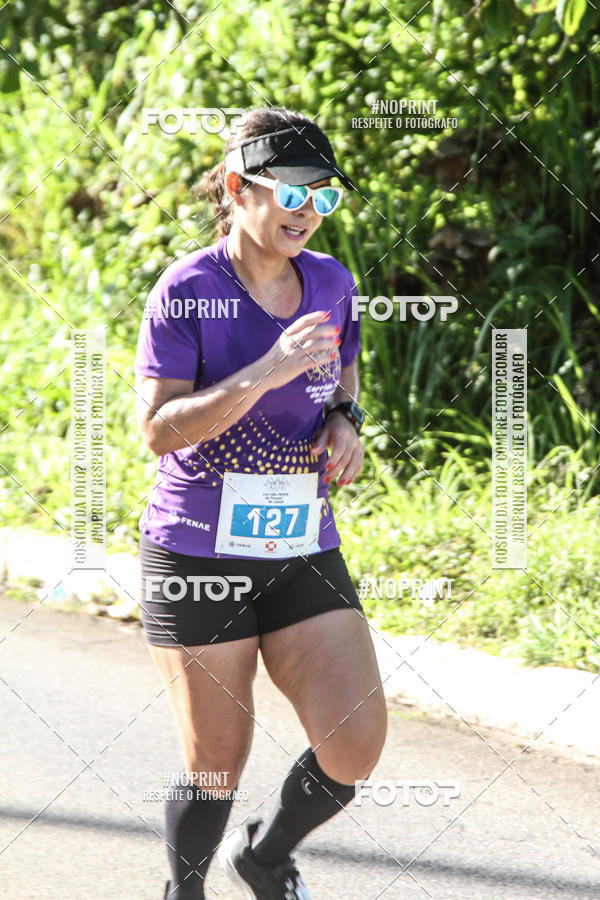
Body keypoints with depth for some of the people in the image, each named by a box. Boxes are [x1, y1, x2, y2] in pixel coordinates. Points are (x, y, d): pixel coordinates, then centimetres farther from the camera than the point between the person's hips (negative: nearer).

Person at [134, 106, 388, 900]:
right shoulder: (187, 292, -12)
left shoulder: (330, 282, 4)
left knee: (356, 747, -6)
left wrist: (345, 423, 0)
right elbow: (159, 428, -18)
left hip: (304, 554, 5)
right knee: (218, 766, 3)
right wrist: (269, 371, -28)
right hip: (197, 557, -5)